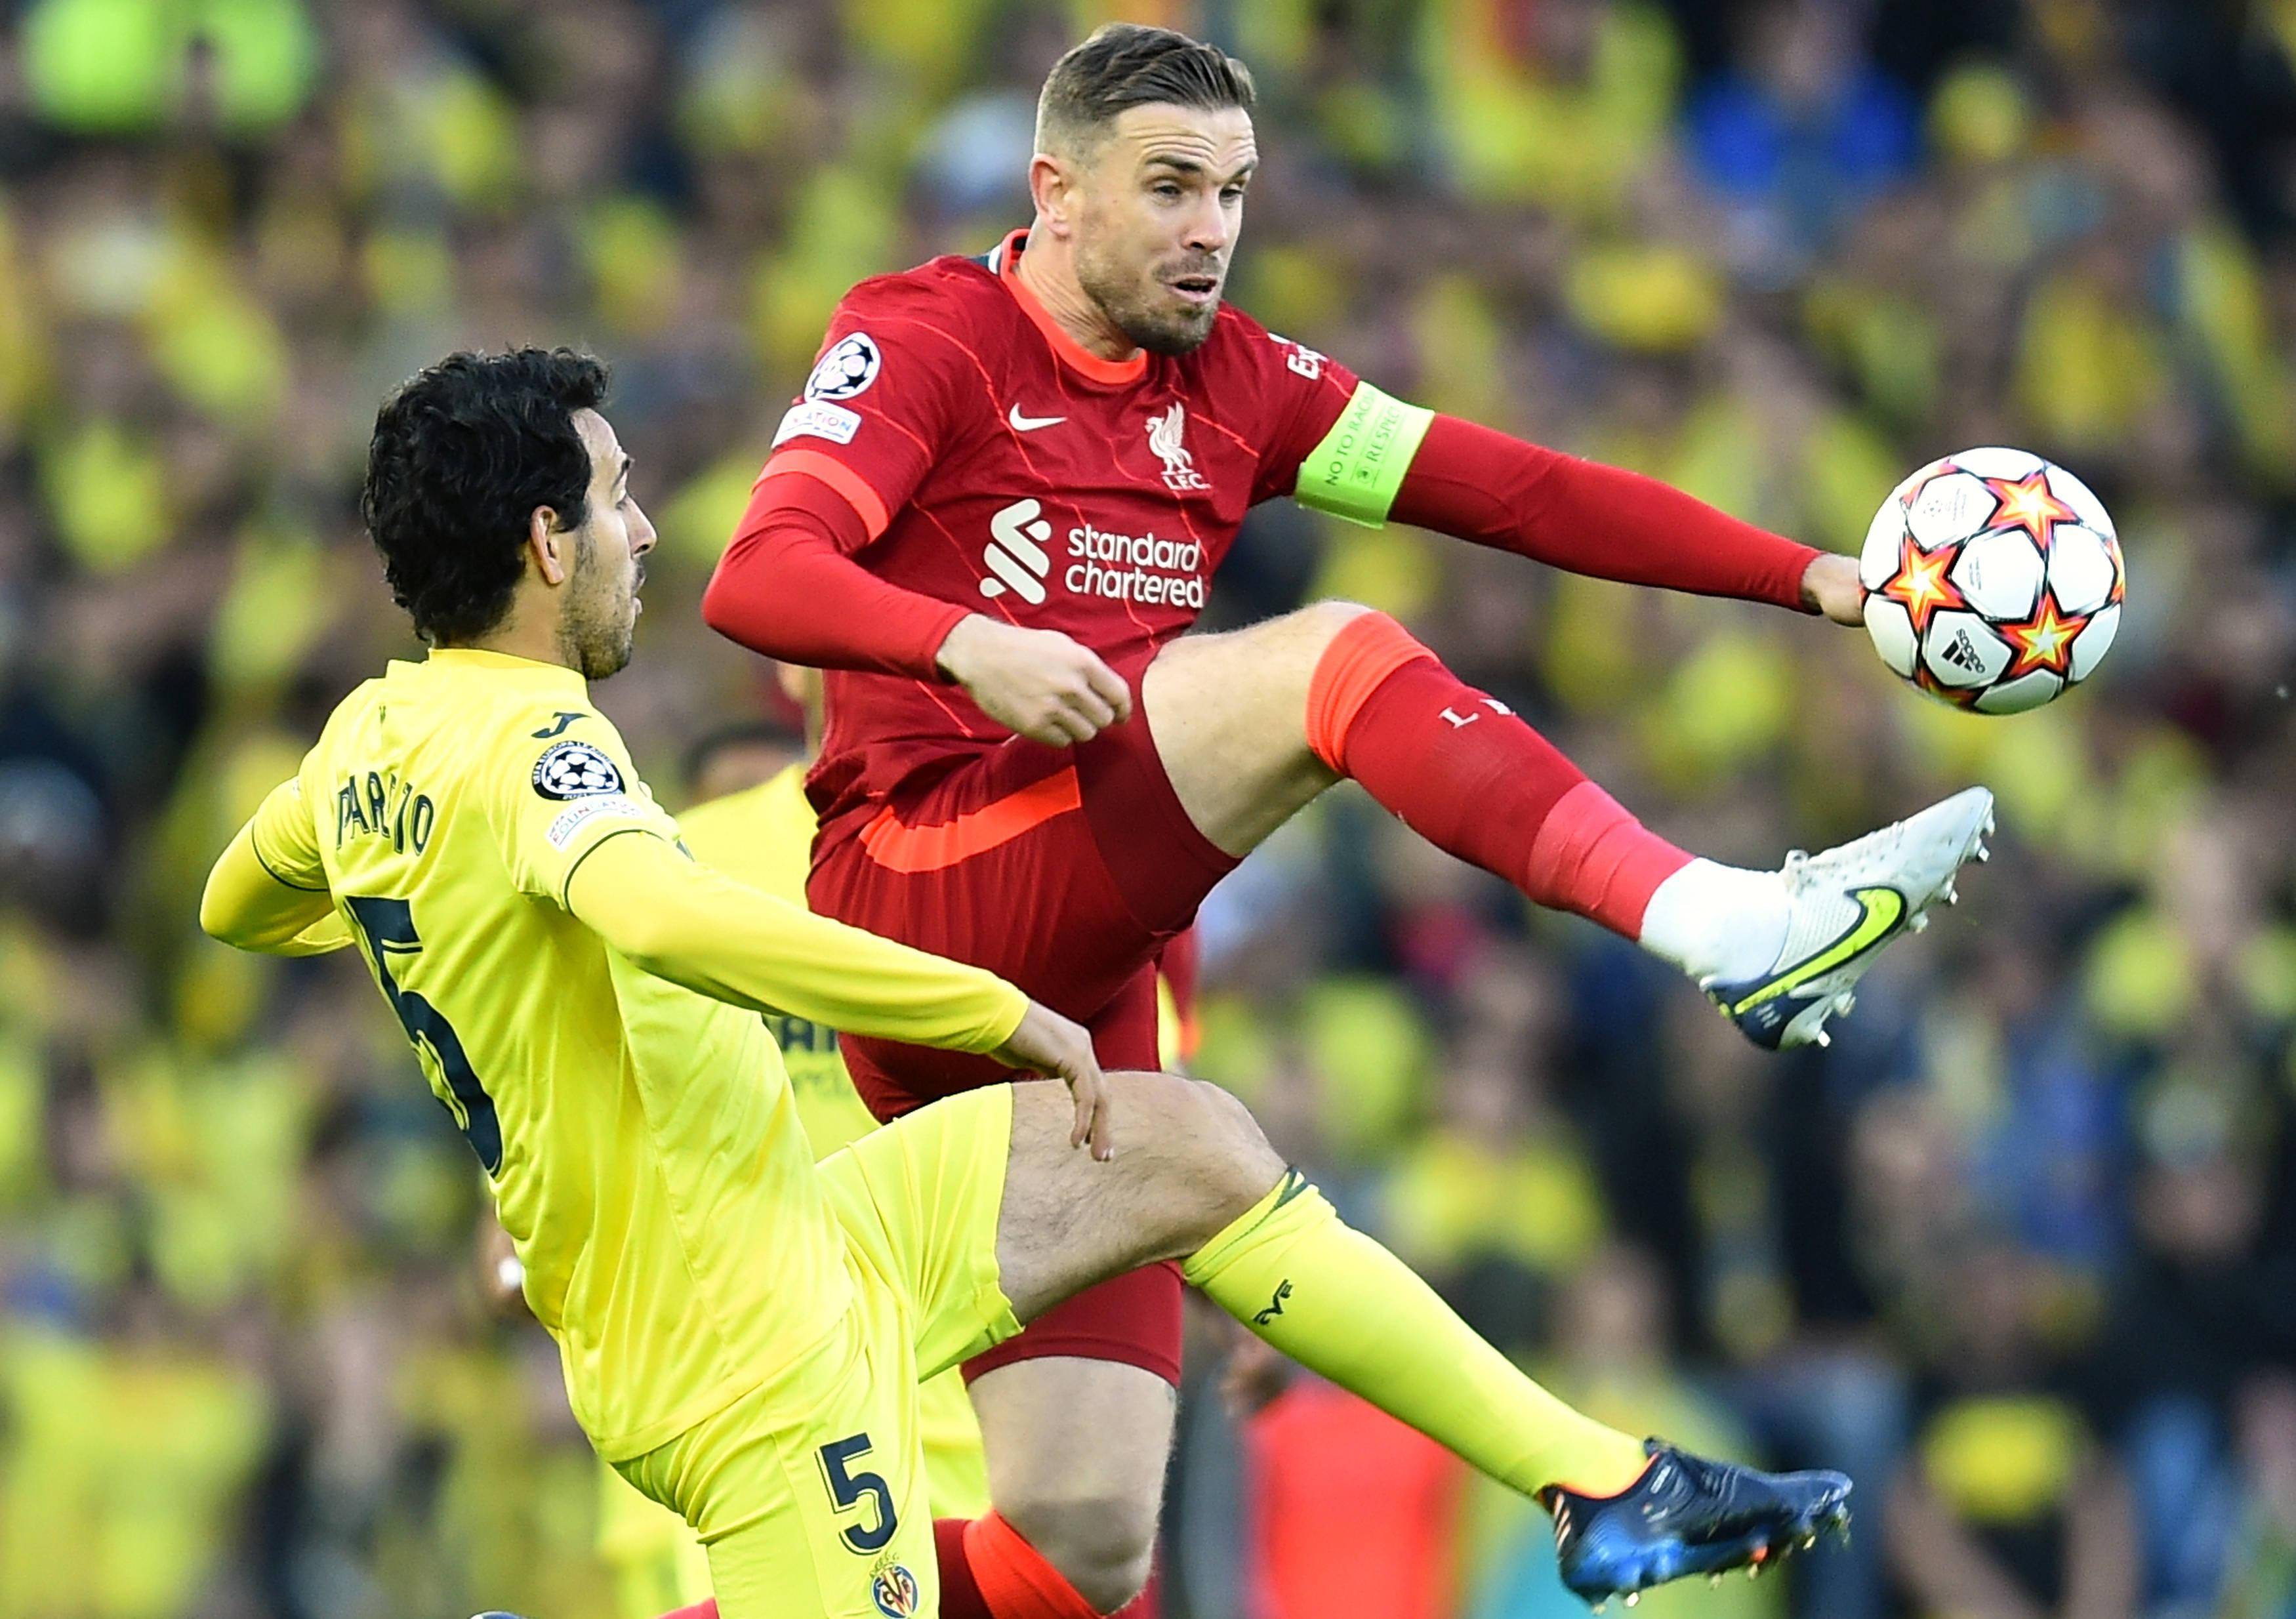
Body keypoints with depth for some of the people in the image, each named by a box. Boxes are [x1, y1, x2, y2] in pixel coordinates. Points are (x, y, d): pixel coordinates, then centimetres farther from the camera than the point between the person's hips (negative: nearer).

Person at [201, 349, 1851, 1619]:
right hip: (752, 1338, -11)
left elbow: (239, 905, 27)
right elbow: (662, 912, -44)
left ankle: (1602, 1485, 17)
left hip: (792, 1236, 11)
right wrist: (1001, 1014, -36)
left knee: (1192, 1147, 15)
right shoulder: (526, 739, -23)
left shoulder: (367, 738, 6)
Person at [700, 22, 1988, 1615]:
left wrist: (1813, 577, 2)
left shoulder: (1233, 382, 17)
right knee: (1330, 659, -24)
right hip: (921, 891, -7)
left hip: (1078, 991, 7)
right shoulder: (927, 337, -1)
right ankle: (1727, 923, -37)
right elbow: (755, 582, -15)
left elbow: (1515, 493, 11)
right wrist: (967, 643, -32)